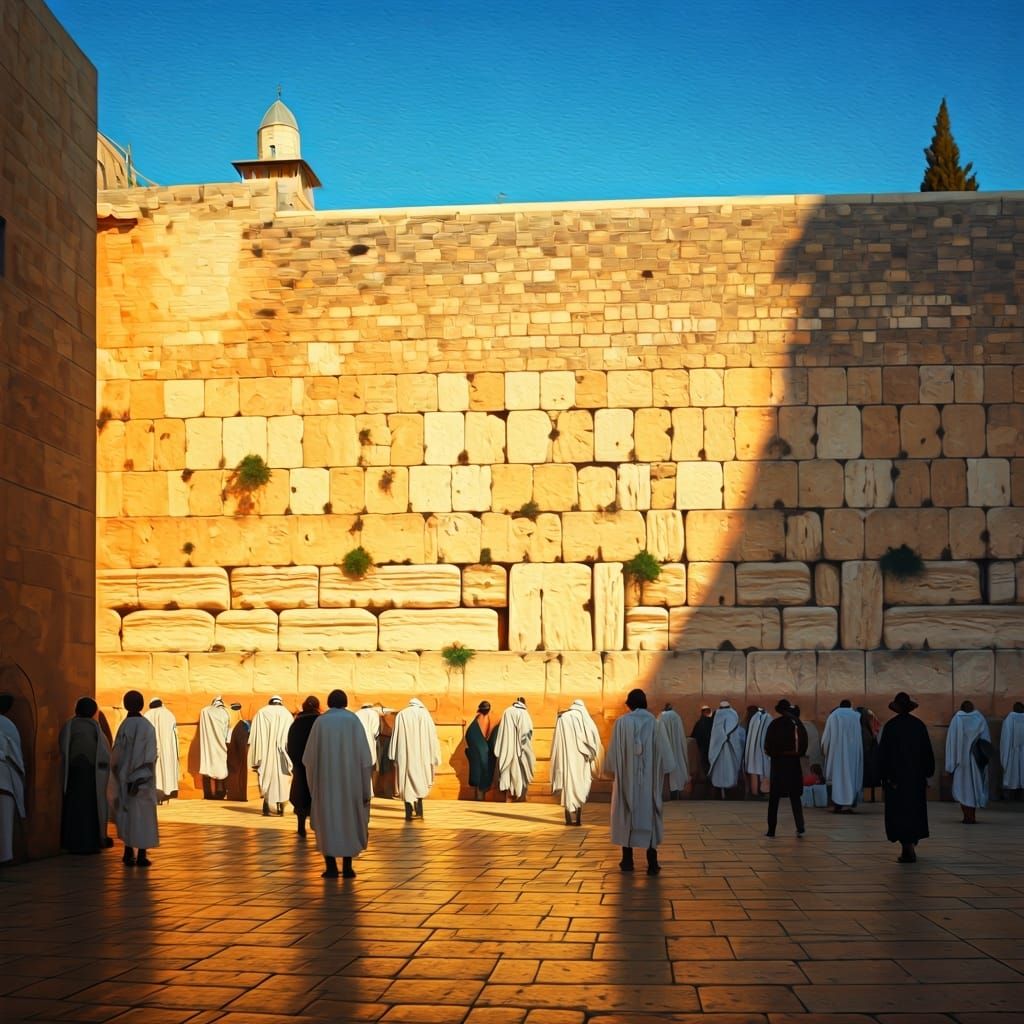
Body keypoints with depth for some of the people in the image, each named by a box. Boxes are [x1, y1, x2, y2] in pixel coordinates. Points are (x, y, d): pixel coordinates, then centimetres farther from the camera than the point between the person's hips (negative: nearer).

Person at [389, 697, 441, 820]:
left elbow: (395, 736, 0)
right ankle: (419, 810, 6)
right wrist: (434, 757, 5)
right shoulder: (425, 714, 4)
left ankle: (409, 813, 0)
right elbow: (431, 736, 2)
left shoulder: (401, 715, 4)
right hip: (421, 754, 0)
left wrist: (394, 756, 2)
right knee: (419, 780, 14)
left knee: (407, 782, 4)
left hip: (405, 754, 0)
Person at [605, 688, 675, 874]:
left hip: (627, 776, -1)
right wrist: (663, 772, 11)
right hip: (649, 778, 1)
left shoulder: (621, 722, -7)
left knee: (627, 815, 9)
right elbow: (664, 752, 0)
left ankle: (627, 860, 11)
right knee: (650, 815, 5)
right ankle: (652, 863, 0)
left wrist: (612, 769, 8)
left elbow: (614, 750, -5)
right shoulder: (655, 723, -3)